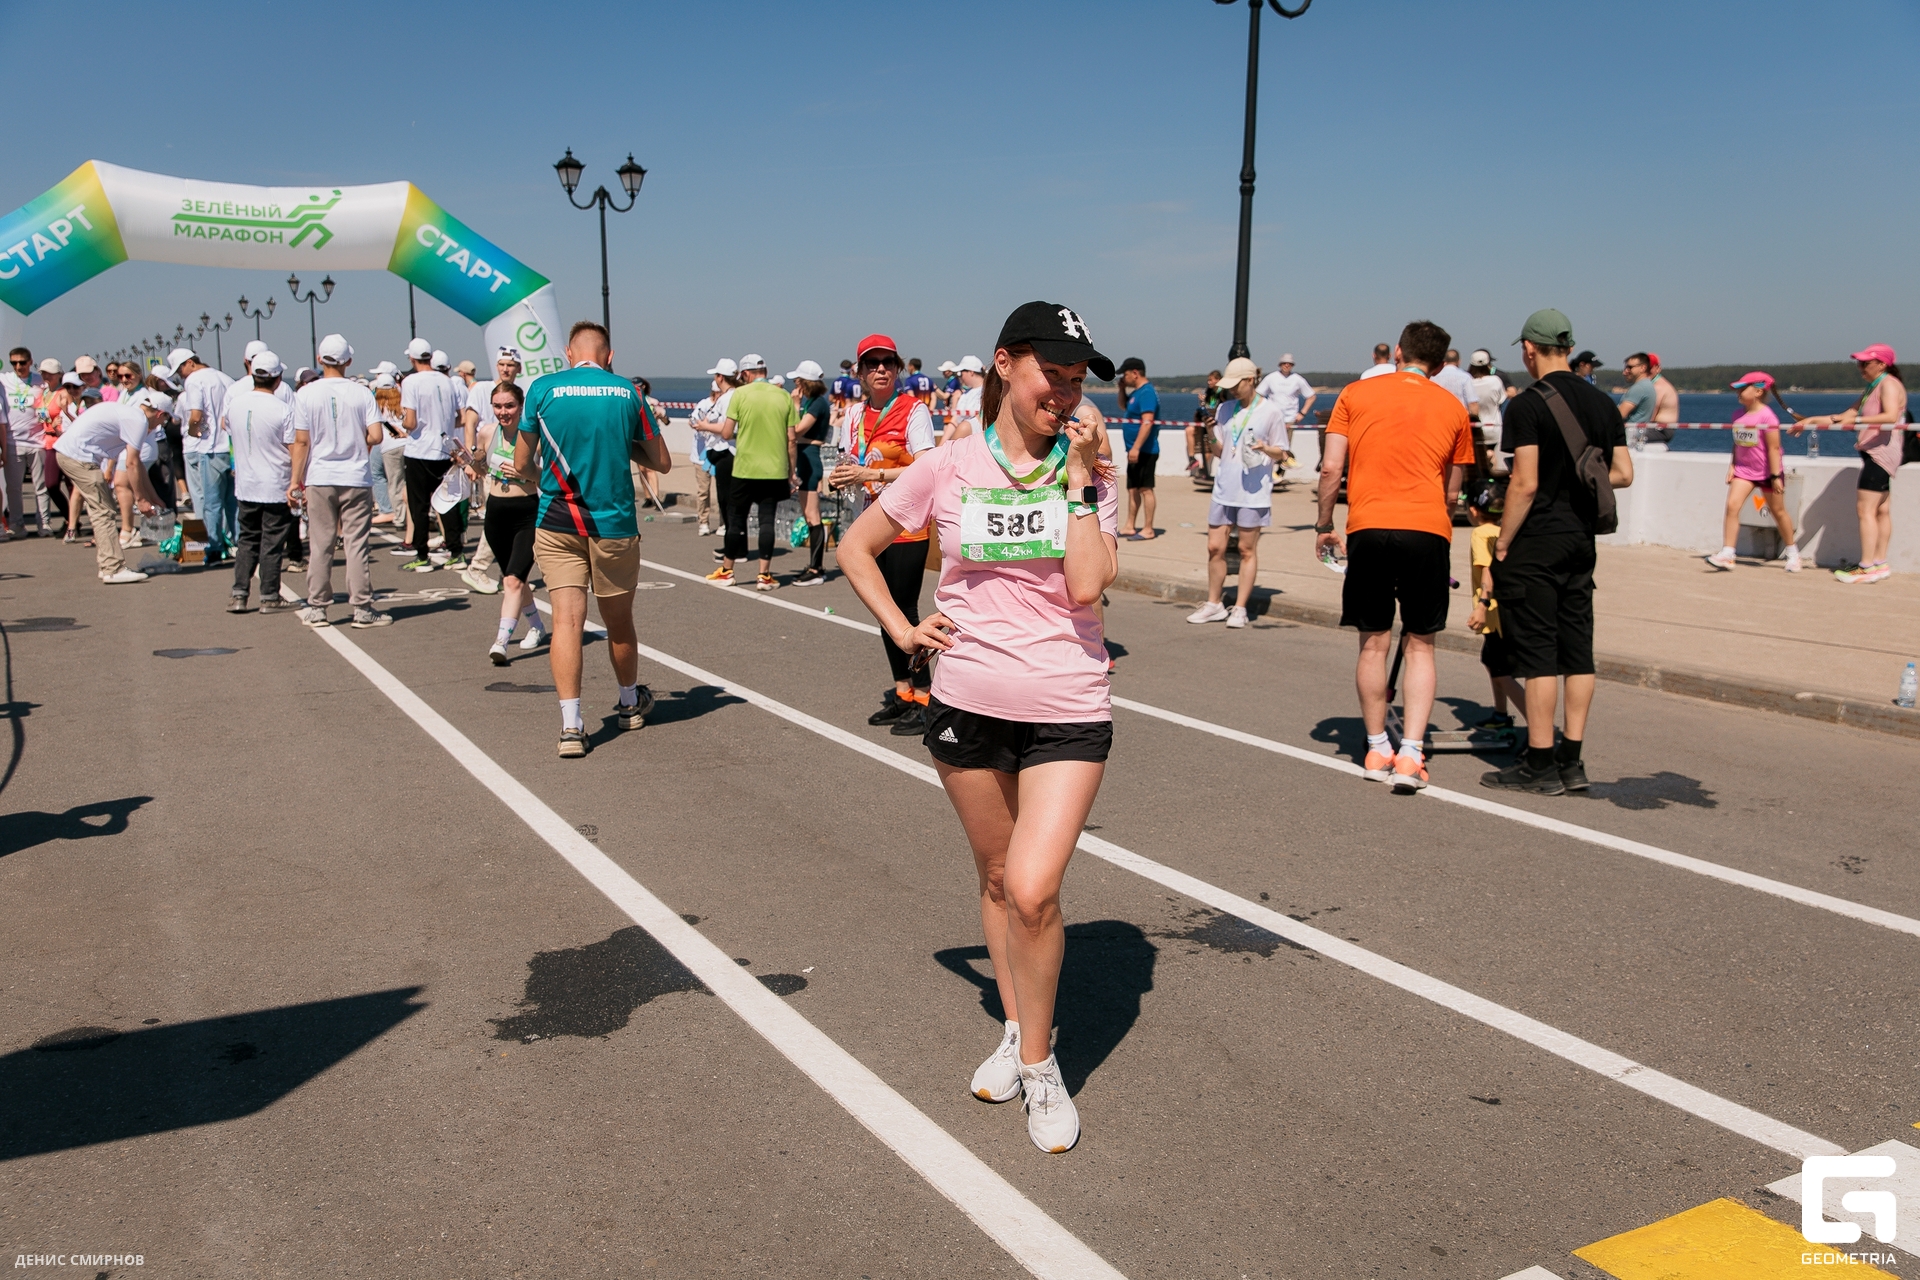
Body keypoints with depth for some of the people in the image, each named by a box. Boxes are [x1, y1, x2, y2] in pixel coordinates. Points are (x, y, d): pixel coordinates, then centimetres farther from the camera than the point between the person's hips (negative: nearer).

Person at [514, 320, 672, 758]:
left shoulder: (542, 389, -2)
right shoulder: (628, 391, 0)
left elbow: (522, 465, 4)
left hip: (556, 523, -1)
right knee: (618, 621, 16)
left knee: (567, 619, -3)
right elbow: (662, 462, 6)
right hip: (615, 524, 1)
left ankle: (571, 725, -14)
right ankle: (631, 703, 36)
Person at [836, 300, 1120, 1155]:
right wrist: (901, 629, 1)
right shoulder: (946, 469, -1)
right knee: (996, 878, 16)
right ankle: (1015, 1030, 38)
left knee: (1032, 890, -12)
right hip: (967, 705, 2)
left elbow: (1088, 586, -15)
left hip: (1068, 709, -2)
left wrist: (1078, 480, -13)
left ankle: (1038, 1060, 12)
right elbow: (855, 547, 10)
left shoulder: (1089, 473, -1)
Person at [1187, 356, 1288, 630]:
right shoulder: (1225, 410, 11)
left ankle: (1240, 608, 8)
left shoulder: (1270, 411, -2)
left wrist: (1265, 448, -19)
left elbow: (1280, 452, 1)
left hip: (1253, 492, -5)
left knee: (1247, 549, 1)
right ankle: (1213, 604, 17)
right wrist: (1209, 433, -4)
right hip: (1224, 489, 5)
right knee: (1215, 547, 5)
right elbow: (1218, 451, 14)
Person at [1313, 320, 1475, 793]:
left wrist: (1324, 527, 13)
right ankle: (1410, 755, -3)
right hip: (1427, 531, 0)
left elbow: (1331, 469, 3)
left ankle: (1377, 750, 16)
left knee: (1374, 643, 10)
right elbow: (1452, 492, 17)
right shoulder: (1453, 407, 14)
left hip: (1368, 528, 0)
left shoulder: (1356, 394, 10)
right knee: (1419, 647, 7)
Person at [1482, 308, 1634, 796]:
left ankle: (1540, 766, 1)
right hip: (1581, 541, 7)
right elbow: (1623, 474, 10)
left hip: (1536, 543, -7)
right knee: (1578, 650, 9)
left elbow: (1525, 484, -16)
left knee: (1538, 654, -3)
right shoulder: (1603, 403, 9)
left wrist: (1501, 545, -10)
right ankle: (1571, 761, 14)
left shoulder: (1527, 405, -12)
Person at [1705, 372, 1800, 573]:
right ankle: (1727, 554, -13)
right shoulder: (1739, 415, 2)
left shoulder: (1767, 417, -19)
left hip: (1767, 471, -5)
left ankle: (1792, 552, 28)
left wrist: (1775, 476, -19)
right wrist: (1732, 465, 5)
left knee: (1778, 511, 9)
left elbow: (1773, 448, -19)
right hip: (1744, 468, 5)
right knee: (1732, 505, -12)